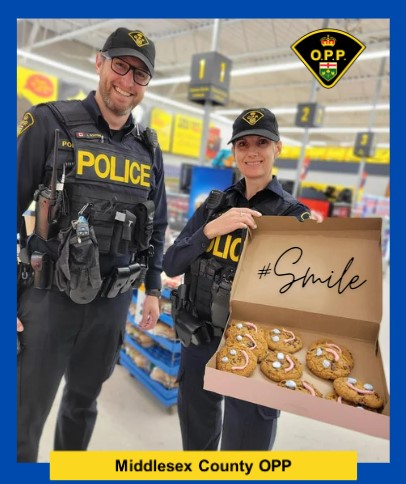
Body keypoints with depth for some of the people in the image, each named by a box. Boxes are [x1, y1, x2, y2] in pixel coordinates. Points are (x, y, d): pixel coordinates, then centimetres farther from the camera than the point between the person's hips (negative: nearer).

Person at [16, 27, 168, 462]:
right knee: (25, 412, 8)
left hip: (113, 301, 4)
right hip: (49, 295, -3)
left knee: (84, 400, 22)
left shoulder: (149, 149, 6)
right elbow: (11, 207, -7)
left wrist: (153, 290, 10)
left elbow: (157, 226, 11)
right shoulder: (51, 123, -5)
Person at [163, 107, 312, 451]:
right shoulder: (215, 204, 3)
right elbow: (171, 265, -5)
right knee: (196, 441, 24)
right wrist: (210, 229, -21)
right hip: (198, 342, 4)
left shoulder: (294, 215, -7)